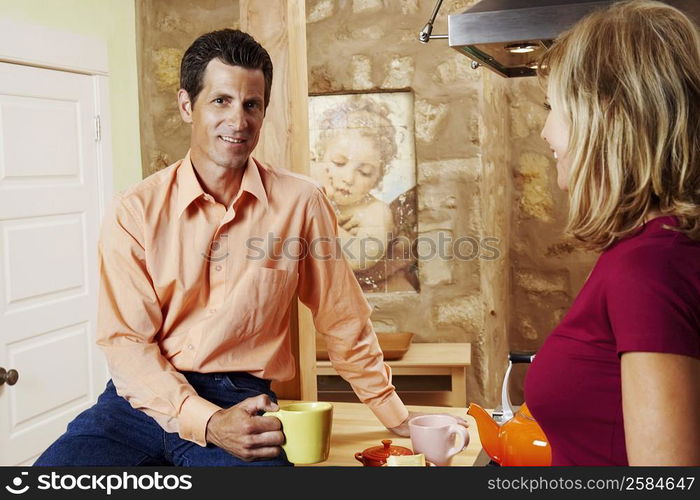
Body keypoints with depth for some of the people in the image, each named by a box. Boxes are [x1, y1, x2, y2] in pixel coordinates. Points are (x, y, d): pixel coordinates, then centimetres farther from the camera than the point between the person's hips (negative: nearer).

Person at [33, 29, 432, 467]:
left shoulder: (301, 202, 0)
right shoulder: (136, 211, 0)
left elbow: (343, 322, 9)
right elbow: (125, 340, -4)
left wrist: (398, 419, 13)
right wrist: (206, 421, -17)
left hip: (241, 402, -1)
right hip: (146, 397, 1)